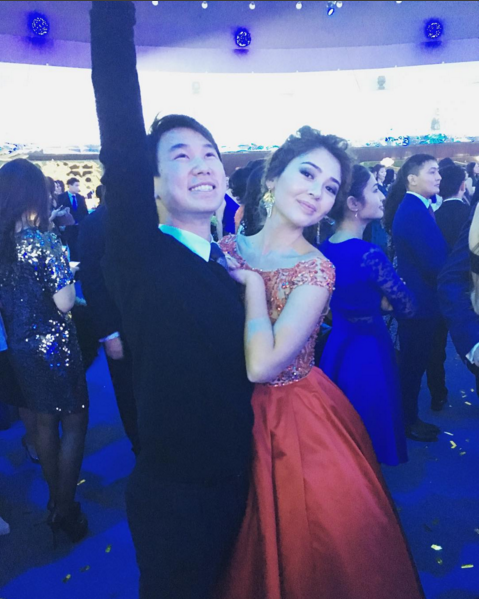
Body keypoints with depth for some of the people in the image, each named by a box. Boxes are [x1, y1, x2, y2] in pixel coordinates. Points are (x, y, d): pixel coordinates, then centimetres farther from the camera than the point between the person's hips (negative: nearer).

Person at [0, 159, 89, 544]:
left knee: (45, 424, 20)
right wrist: (68, 274, -5)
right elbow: (64, 302, -22)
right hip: (55, 346, -7)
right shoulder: (45, 242, -19)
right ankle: (66, 511, 19)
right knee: (74, 424, 9)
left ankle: (56, 500, 36)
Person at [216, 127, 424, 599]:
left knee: (296, 551, 16)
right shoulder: (227, 249, -3)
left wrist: (253, 281, -20)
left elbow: (261, 366, -27)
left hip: (294, 421, -4)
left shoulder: (316, 270, -17)